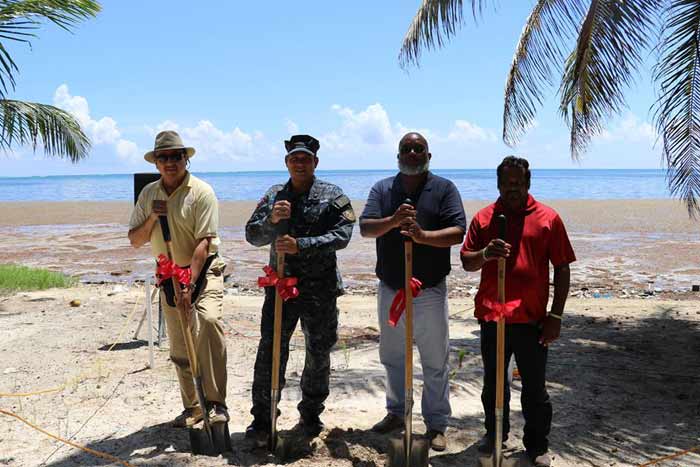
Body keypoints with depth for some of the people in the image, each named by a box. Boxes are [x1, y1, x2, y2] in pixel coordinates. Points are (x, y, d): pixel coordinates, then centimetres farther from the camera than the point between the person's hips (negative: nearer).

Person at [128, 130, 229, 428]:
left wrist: (188, 285, -27)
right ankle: (193, 407, 24)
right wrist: (152, 217, -12)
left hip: (203, 270, -5)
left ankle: (216, 403, -25)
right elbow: (135, 240, 7)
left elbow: (203, 243, -20)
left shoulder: (201, 192, -12)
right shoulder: (148, 194, 6)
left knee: (208, 320, -31)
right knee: (179, 348, 9)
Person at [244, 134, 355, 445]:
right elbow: (252, 235, 5)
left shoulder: (333, 196, -1)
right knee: (270, 352, 0)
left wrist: (301, 245, -24)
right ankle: (262, 420, 11)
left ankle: (311, 415, 28)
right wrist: (271, 219, -15)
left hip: (320, 289, -1)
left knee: (318, 354, 10)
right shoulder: (274, 196, 9)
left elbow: (341, 236, -14)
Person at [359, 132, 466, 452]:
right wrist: (393, 221, -27)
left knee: (435, 362, 7)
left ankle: (436, 424, 20)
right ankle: (396, 412, 34)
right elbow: (365, 228, -8)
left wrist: (422, 236, -29)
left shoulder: (444, 189, -2)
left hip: (429, 291, -3)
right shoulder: (382, 189, 5)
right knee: (392, 357, 17)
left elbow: (458, 232, -13)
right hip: (390, 290, 3)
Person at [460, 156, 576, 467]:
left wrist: (555, 316, -4)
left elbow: (561, 269, 0)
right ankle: (494, 433, 37)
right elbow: (466, 262, 4)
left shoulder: (548, 218, -1)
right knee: (493, 383, 17)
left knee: (534, 388, 9)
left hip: (532, 318, -2)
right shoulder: (483, 218, 4)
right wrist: (485, 254, -19)